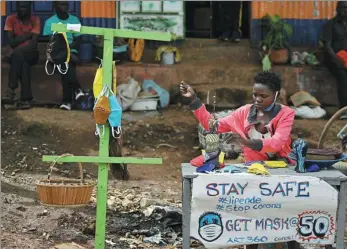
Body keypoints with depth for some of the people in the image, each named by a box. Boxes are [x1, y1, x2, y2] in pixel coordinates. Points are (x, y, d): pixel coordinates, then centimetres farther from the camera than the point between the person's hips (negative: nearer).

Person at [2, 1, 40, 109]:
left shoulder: (35, 20, 0)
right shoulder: (10, 19, 3)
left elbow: (34, 43, -12)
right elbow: (12, 42, -7)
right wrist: (28, 35, -11)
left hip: (30, 53, -1)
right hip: (15, 54, 1)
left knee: (17, 53, -35)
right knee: (23, 62, -35)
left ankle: (11, 89, -37)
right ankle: (26, 98, -41)